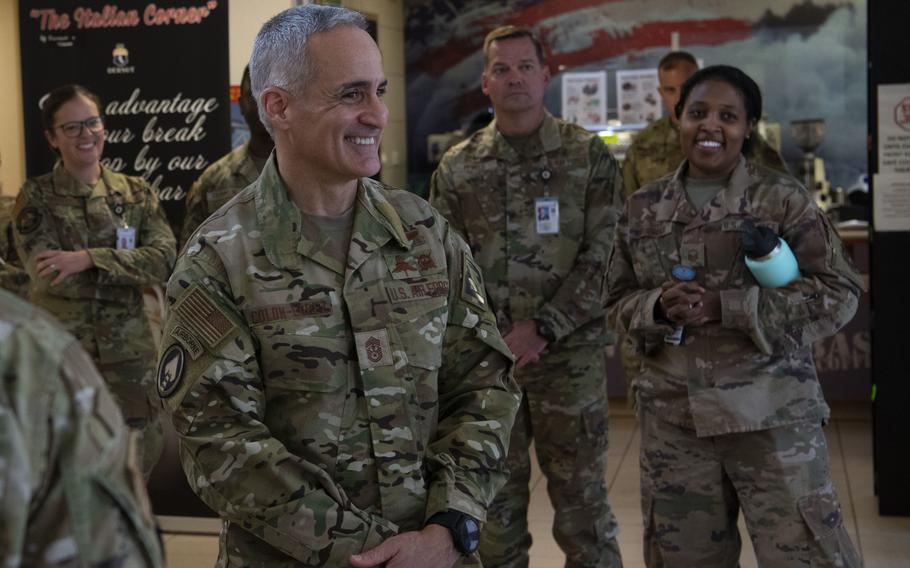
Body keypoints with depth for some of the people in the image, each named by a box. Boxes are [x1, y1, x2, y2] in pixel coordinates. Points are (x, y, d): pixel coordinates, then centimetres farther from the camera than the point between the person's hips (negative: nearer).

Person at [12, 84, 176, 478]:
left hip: (128, 353, 2)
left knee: (138, 457, 9)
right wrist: (131, 266, -14)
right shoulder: (35, 197, -1)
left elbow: (165, 260, -9)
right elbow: (46, 276, -13)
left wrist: (87, 258, -21)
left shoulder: (136, 193, 6)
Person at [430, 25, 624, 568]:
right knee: (495, 500, 12)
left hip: (570, 354, -2)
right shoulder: (457, 168, 6)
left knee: (582, 499, 6)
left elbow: (600, 255, -5)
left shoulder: (590, 157, 0)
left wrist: (542, 329, -14)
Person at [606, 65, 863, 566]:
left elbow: (838, 293, -8)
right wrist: (658, 307, -12)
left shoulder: (782, 198, -3)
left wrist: (723, 307, -17)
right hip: (672, 418, 4)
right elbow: (618, 300, 13)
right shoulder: (643, 209, 8)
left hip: (771, 414, -3)